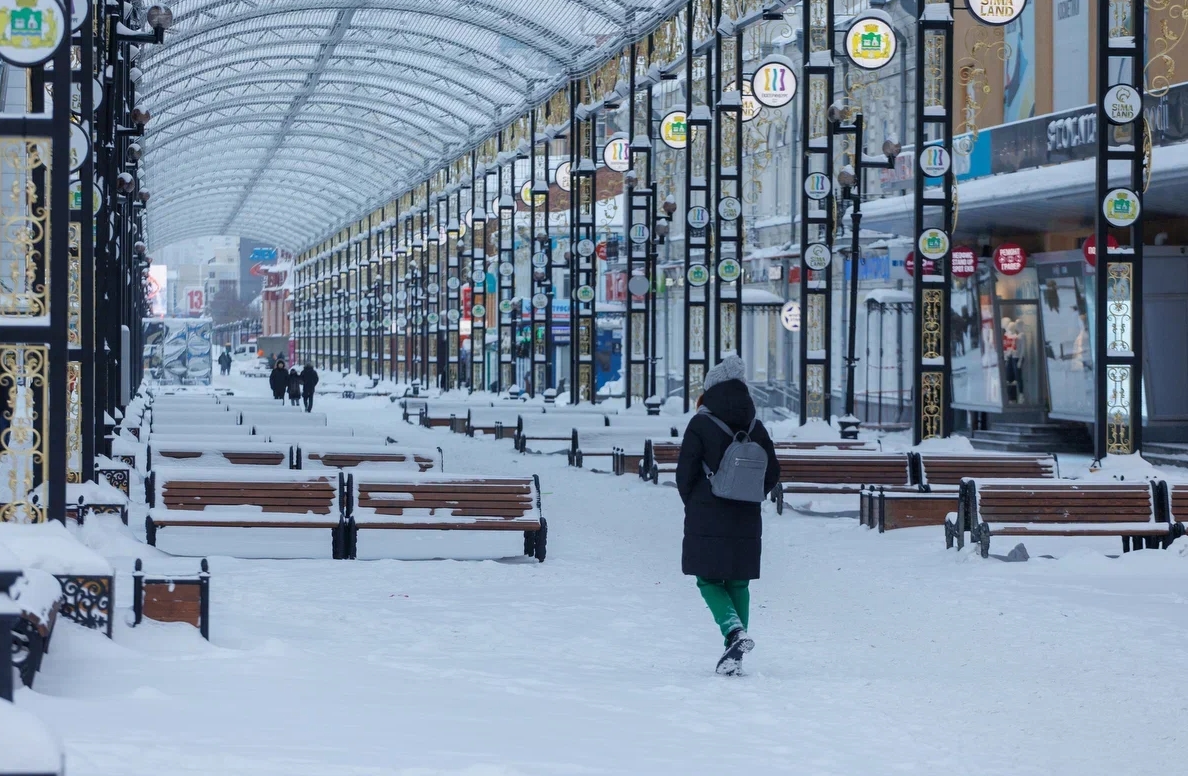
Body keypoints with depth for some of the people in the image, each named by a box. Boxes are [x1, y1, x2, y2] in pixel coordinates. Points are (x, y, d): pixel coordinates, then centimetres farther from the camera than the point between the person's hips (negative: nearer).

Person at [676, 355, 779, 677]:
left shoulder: (701, 424, -8)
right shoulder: (755, 428, 4)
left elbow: (685, 472, -8)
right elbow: (772, 475, 7)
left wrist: (693, 505, 10)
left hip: (707, 522, -4)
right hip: (746, 523, 4)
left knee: (709, 582, 7)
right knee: (738, 585, 12)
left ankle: (735, 631, -19)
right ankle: (734, 656, 9)